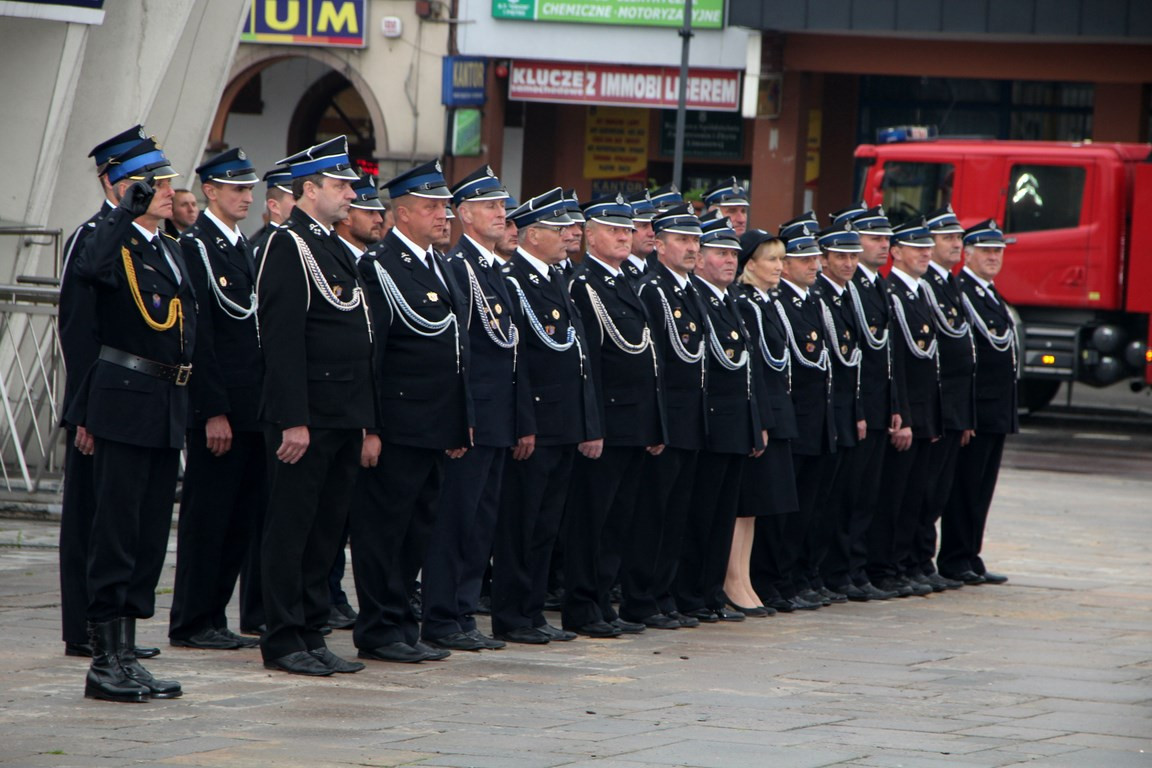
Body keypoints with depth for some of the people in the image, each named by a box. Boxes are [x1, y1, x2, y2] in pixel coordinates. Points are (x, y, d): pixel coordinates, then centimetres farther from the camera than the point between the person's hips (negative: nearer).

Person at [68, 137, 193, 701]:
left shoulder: (171, 251, 17)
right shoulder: (116, 245, -8)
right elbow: (88, 268, -34)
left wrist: (187, 403, 15)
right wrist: (129, 211, -32)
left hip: (168, 408, 8)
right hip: (125, 405, -8)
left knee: (151, 536, 10)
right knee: (117, 533, -5)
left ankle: (125, 654, 16)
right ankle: (107, 662, -1)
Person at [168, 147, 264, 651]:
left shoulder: (243, 249, 17)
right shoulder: (196, 246, -10)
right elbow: (198, 335, -15)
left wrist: (265, 404, 15)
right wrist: (214, 411, -18)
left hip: (251, 408, 8)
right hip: (218, 406, -8)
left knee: (242, 518, 9)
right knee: (208, 514, -3)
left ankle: (214, 616, 15)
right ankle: (191, 624, 3)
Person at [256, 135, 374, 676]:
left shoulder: (335, 249, 18)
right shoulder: (288, 246, -11)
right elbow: (282, 341, -17)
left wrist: (365, 420, 17)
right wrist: (293, 421, -22)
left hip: (343, 420, 9)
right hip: (306, 418, -9)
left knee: (327, 530, 11)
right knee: (292, 527, -3)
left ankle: (312, 636, 16)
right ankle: (283, 641, 0)